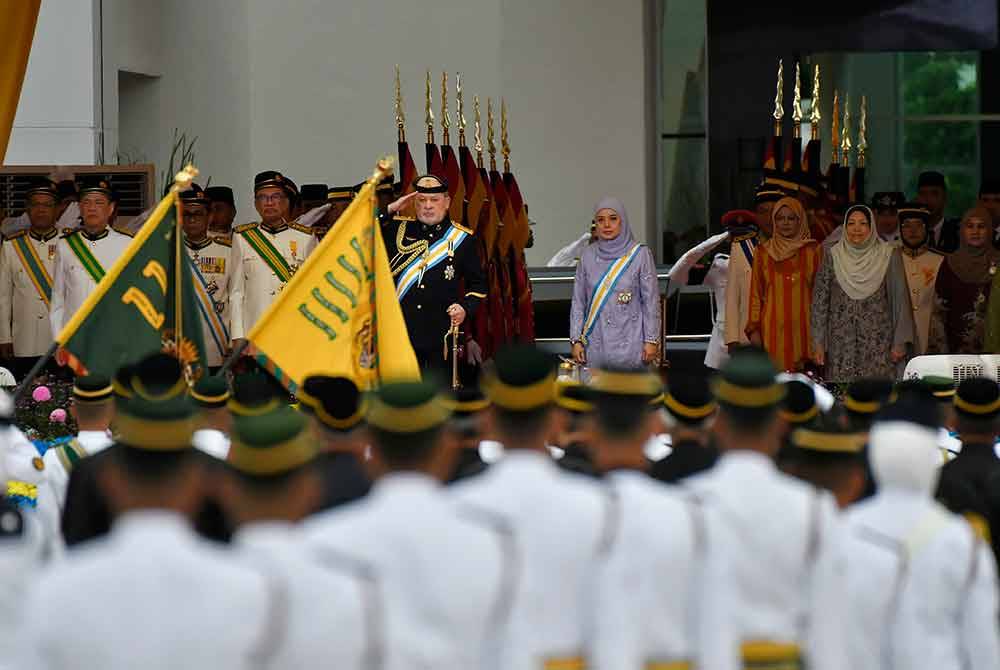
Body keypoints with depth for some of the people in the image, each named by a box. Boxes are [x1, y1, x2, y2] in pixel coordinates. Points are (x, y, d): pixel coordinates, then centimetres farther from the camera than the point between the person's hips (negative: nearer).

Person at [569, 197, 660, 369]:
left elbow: (651, 301, -1)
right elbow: (578, 301, 9)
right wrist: (576, 339, 3)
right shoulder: (588, 256, 6)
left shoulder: (640, 254, -2)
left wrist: (651, 340, -4)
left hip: (629, 343, -2)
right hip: (596, 342, 2)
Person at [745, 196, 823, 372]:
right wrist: (754, 329, 2)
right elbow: (755, 293, 9)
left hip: (804, 328, -1)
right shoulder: (763, 252, 9)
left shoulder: (814, 251, 6)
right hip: (773, 328, 1)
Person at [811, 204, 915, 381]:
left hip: (878, 345, -1)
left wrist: (900, 342, -4)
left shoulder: (888, 255, 1)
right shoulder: (833, 257, 4)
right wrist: (818, 342, 2)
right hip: (841, 345, 1)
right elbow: (820, 300, 6)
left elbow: (900, 300, 1)